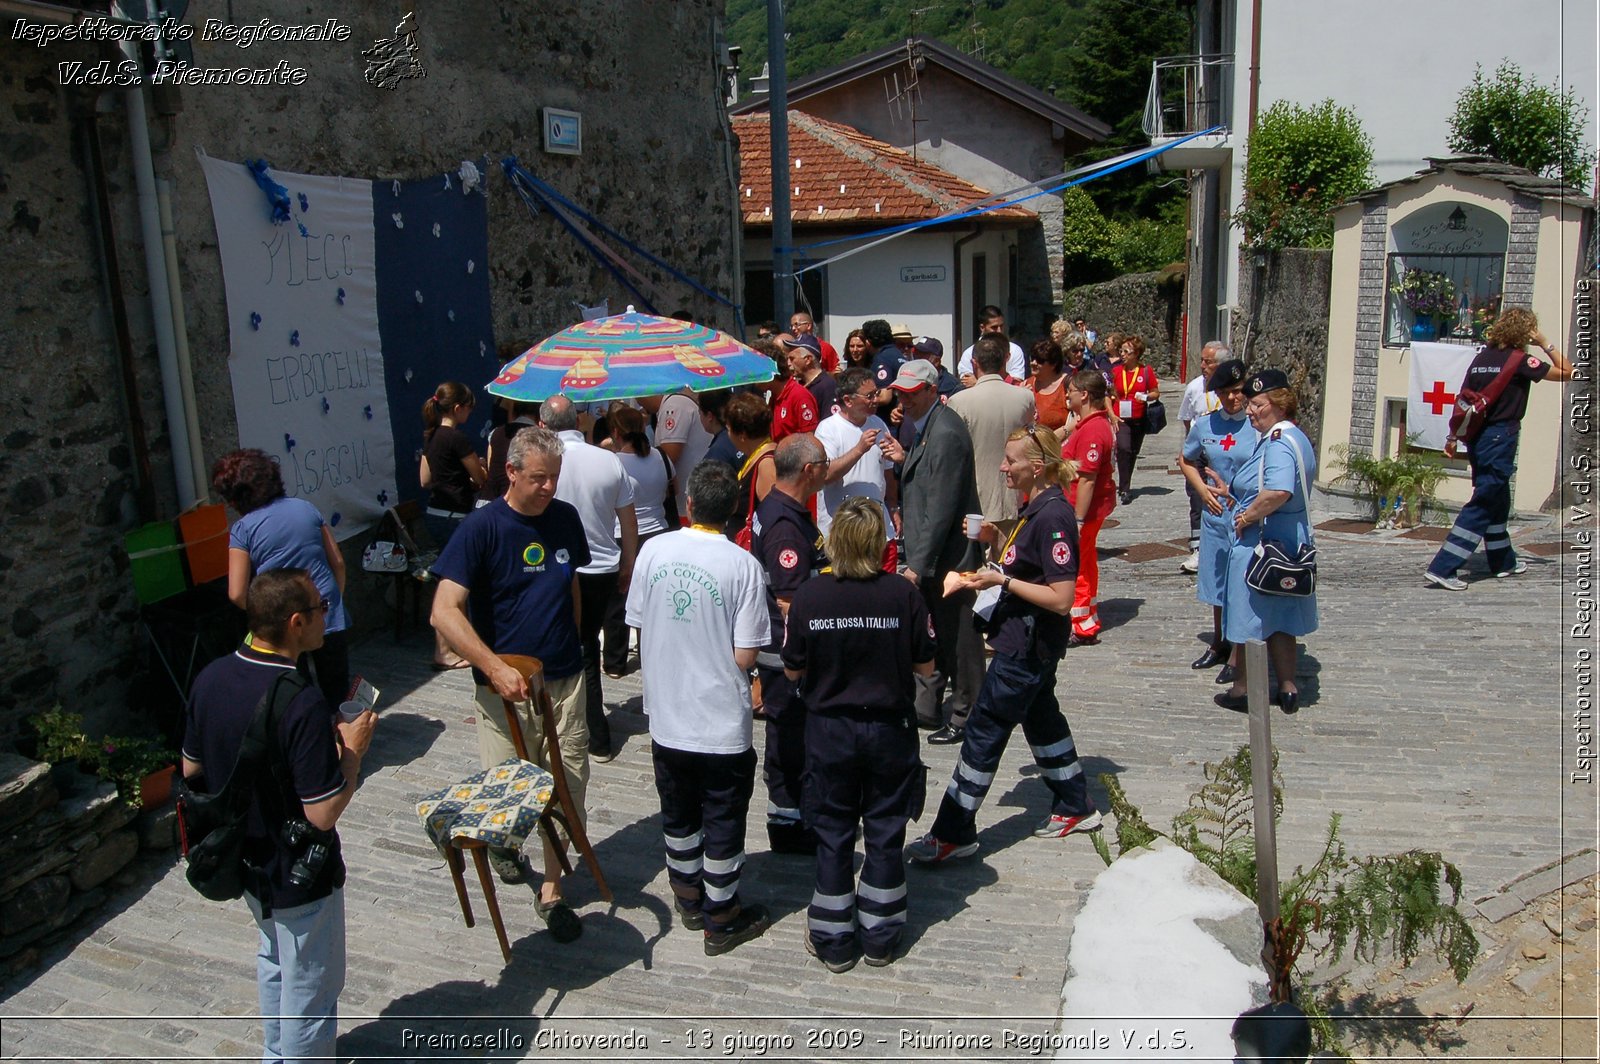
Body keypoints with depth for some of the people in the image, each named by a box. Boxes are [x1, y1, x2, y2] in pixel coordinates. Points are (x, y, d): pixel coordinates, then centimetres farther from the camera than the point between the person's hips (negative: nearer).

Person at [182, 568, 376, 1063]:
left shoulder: (210, 678, -10)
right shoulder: (304, 705, -33)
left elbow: (190, 770, 4)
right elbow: (324, 813, -29)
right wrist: (352, 750, -16)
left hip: (242, 857, 8)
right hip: (298, 874, -8)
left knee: (274, 958, 31)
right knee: (310, 986, 13)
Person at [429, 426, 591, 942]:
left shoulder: (565, 518, 2)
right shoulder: (482, 527, -13)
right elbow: (445, 612, -19)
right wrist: (494, 667, -27)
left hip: (564, 681, 4)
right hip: (505, 686, -4)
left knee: (566, 788, 6)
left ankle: (551, 891, 21)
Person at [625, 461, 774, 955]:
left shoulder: (654, 551, -8)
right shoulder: (743, 565, -17)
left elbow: (639, 628, 2)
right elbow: (745, 656, -16)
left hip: (666, 715, 4)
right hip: (722, 721, -3)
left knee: (678, 815, 22)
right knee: (723, 822, 13)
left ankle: (688, 898, 40)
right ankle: (721, 918, 26)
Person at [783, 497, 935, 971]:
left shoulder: (808, 597, -14)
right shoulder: (904, 595, -15)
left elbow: (792, 670, -5)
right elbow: (925, 666, -5)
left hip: (829, 731, 0)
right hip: (889, 729, 0)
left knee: (833, 835, 13)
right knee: (885, 834, 15)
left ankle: (833, 941, 24)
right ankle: (880, 937, 26)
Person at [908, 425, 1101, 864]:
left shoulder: (1053, 517, -24)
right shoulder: (1037, 508, 7)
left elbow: (1061, 598, -26)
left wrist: (1002, 580, -23)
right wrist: (997, 540, 4)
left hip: (1027, 646, -10)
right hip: (1029, 642, 11)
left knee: (984, 732, -3)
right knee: (1040, 716, 23)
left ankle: (953, 834, 6)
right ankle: (1074, 808, 39)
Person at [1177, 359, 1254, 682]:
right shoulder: (1205, 424, 4)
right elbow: (1187, 461, 19)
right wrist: (1203, 490, 4)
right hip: (1216, 514, 5)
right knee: (1217, 582, 17)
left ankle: (1238, 655, 10)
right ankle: (1218, 645, 33)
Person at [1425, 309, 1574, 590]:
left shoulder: (1482, 357, 8)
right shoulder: (1519, 359, -10)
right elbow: (1566, 372, -3)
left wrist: (1453, 438, 14)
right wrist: (1546, 344, 5)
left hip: (1477, 437, 8)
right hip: (1500, 438, -7)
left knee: (1497, 501, 21)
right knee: (1482, 506, -6)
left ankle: (1504, 561, 35)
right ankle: (1443, 568, -13)